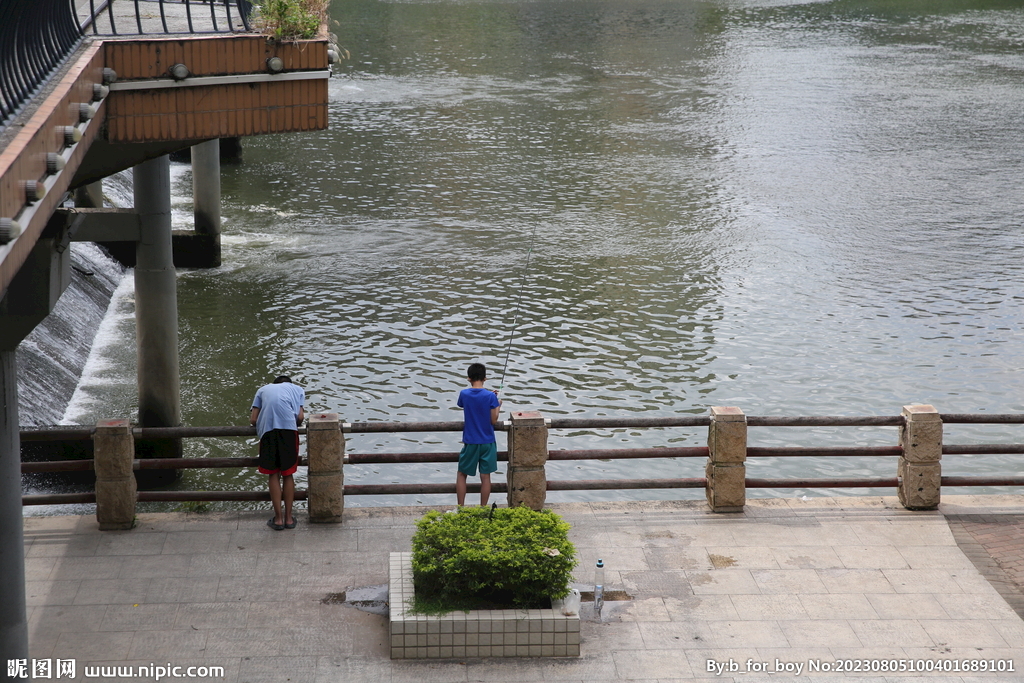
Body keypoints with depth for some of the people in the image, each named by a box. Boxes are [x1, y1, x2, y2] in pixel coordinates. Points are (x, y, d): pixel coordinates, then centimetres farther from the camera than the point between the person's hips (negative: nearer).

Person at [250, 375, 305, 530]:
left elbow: (253, 420, 17)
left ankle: (278, 518, 12)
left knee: (273, 475, 10)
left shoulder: (263, 390, 30)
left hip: (267, 430, 1)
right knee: (288, 474, 10)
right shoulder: (297, 389, 28)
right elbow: (300, 417, 10)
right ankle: (288, 518, 15)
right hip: (288, 428, -1)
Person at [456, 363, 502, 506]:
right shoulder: (490, 396, -12)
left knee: (462, 474, 14)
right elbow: (494, 421, -9)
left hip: (470, 442, 1)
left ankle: (460, 508, 13)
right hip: (487, 442, -1)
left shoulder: (464, 394, -7)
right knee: (485, 476, 7)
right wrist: (498, 406, 9)